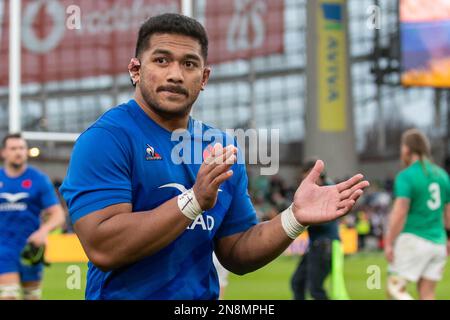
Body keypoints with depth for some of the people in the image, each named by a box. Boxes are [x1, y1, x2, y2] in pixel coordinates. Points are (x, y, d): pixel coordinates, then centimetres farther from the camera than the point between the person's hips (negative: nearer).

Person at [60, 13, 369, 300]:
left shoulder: (223, 149, 4)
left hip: (204, 294, 6)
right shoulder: (106, 138, -14)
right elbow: (102, 250, -23)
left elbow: (236, 255, 6)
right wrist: (194, 200, -28)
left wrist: (295, 219, -10)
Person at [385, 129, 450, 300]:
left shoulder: (406, 176, -9)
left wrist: (389, 243, -12)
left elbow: (399, 213, -16)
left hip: (413, 239, -7)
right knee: (427, 294, 8)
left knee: (395, 288, -2)